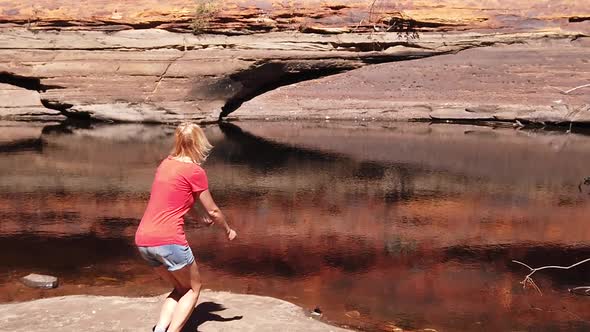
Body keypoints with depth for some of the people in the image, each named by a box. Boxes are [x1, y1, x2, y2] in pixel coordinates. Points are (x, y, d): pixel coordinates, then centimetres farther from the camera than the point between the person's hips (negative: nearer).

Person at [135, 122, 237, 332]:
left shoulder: (166, 164, 13)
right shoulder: (195, 171, -7)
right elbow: (213, 211, 3)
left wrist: (200, 216, 43)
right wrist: (228, 230, 21)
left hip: (143, 240, 7)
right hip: (168, 240, -7)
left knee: (181, 288, 23)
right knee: (193, 288, 16)